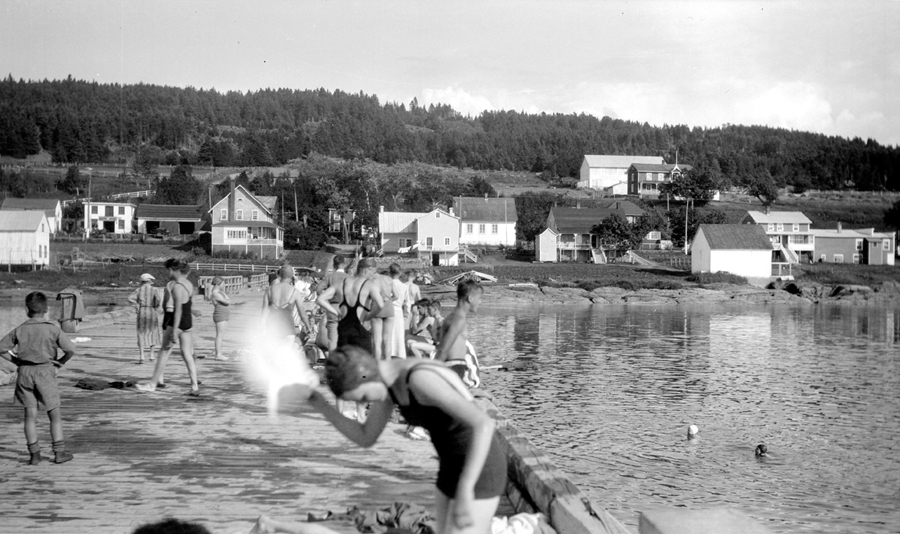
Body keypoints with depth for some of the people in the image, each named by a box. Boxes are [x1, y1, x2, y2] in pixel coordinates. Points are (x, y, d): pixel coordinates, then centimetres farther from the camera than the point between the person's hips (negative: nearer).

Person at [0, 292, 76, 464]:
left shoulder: (20, 330, 0)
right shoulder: (52, 329, -8)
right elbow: (70, 349, -13)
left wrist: (16, 361, 10)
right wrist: (61, 362, 3)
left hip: (25, 372, 3)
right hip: (45, 371, -2)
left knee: (30, 415, 8)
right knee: (54, 414, 9)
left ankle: (34, 454, 9)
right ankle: (59, 452, 10)